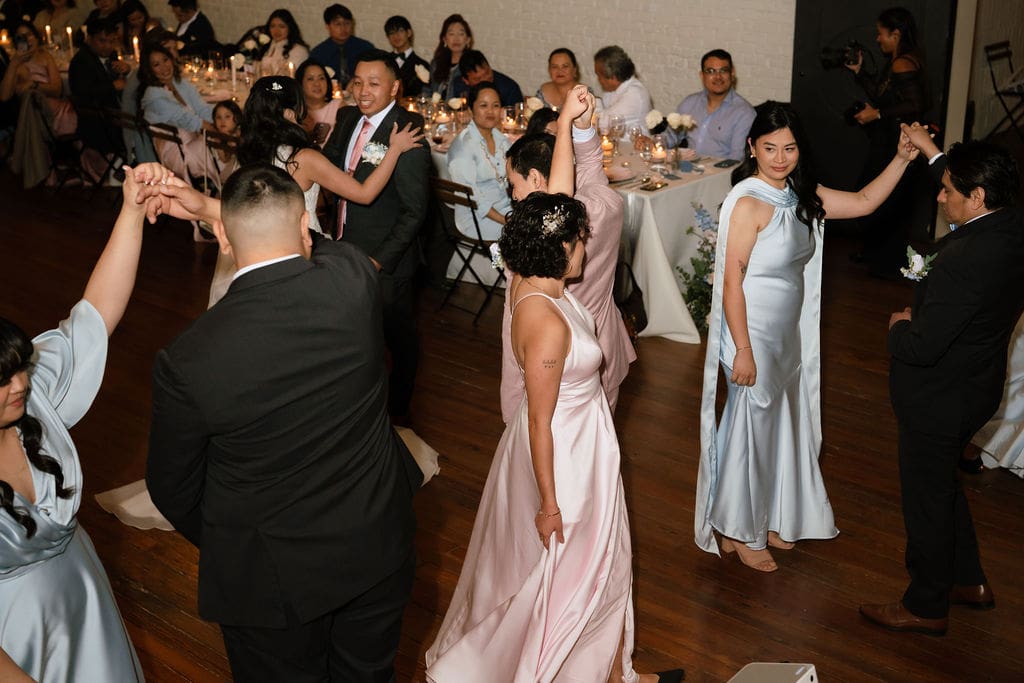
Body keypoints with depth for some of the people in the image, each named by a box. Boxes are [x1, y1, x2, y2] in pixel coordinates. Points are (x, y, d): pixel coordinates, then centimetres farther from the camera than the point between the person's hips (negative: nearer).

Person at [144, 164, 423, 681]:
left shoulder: (186, 360, -25)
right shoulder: (354, 277, -22)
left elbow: (172, 486, -8)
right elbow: (301, 242, 5)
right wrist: (209, 207, 6)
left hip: (273, 578, -2)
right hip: (377, 544, 3)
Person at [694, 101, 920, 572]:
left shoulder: (800, 195, 3)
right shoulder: (748, 203, -21)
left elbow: (864, 202, 10)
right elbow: (731, 282, -21)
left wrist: (902, 158, -3)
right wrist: (743, 351, -21)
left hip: (787, 335, 8)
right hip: (753, 336, -8)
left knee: (778, 424, 20)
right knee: (751, 428, 6)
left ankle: (766, 519, 39)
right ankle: (737, 532, 25)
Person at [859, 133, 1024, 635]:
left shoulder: (965, 260, -34)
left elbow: (922, 348, -31)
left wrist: (900, 325, -11)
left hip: (939, 399, -9)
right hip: (977, 382, 9)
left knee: (926, 498, 10)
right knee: (943, 485, 28)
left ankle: (926, 607, 30)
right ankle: (969, 581, 44)